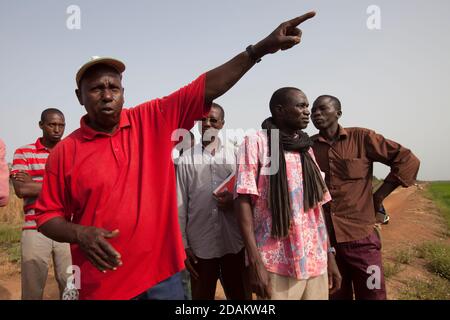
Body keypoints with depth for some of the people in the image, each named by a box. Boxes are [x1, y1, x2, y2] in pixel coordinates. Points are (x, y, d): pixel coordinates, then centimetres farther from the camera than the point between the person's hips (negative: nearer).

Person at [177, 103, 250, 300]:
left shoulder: (235, 154, 4)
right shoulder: (186, 159, 3)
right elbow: (180, 205, 3)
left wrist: (235, 200, -13)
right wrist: (183, 244, 0)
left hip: (234, 243, 0)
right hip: (199, 245, 0)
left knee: (240, 295, 12)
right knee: (201, 296, 14)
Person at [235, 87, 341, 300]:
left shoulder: (306, 149, 12)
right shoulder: (256, 143, -5)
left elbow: (317, 206, 13)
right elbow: (244, 201, -11)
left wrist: (330, 255, 10)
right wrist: (255, 262, -18)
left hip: (315, 261, 6)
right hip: (277, 264, -5)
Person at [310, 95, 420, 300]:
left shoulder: (361, 138, -3)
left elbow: (408, 160, -2)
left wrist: (378, 197, -4)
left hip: (359, 237, -1)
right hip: (321, 238, 2)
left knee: (372, 295, 9)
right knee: (335, 295, 16)